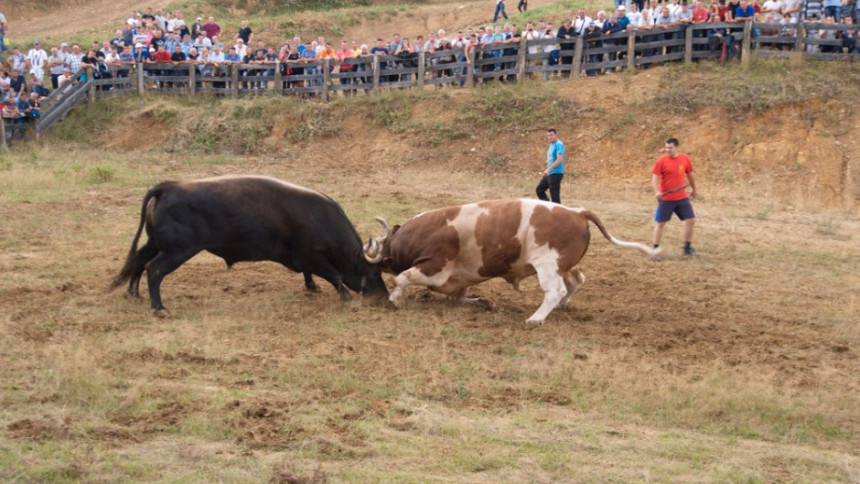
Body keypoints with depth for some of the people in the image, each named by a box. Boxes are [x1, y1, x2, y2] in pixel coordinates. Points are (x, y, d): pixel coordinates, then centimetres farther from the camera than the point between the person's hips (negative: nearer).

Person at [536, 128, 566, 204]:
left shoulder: (559, 145, -12)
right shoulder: (551, 145, 16)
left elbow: (559, 160, -23)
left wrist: (548, 169, -27)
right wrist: (545, 172, 20)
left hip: (556, 173, -10)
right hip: (549, 174, 10)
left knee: (554, 195, -7)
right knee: (539, 189, 13)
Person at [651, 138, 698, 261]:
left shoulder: (685, 159, 1)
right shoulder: (662, 161, -10)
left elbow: (689, 175, 15)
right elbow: (655, 177, -12)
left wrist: (693, 189, 26)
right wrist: (657, 191, -28)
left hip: (682, 197, 4)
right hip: (666, 198, -4)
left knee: (691, 220, 3)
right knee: (660, 223, 1)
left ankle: (687, 248, 17)